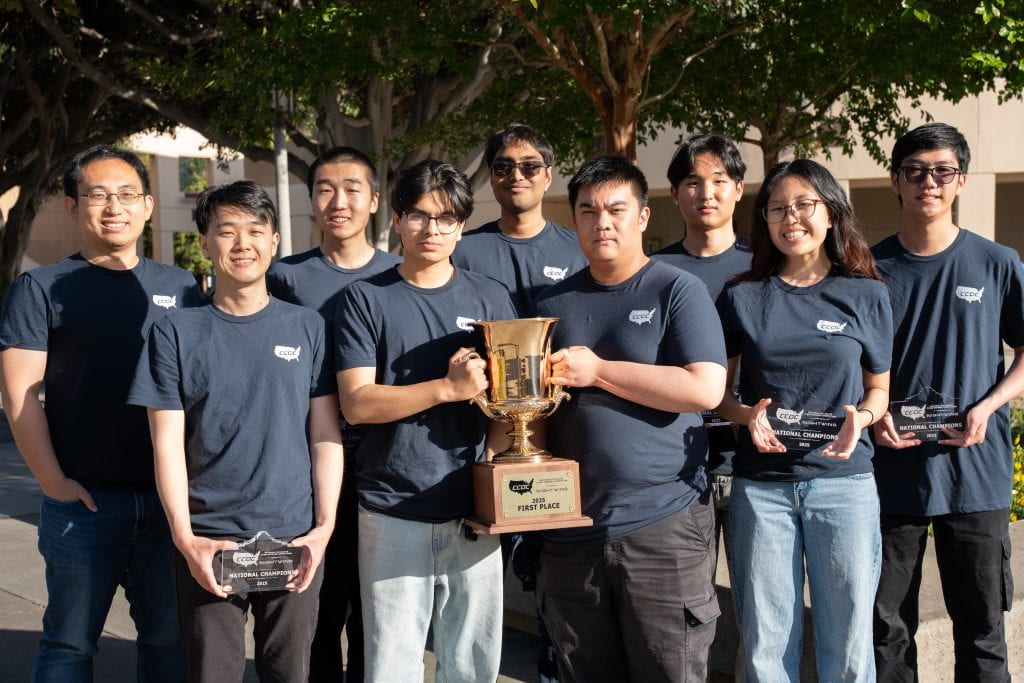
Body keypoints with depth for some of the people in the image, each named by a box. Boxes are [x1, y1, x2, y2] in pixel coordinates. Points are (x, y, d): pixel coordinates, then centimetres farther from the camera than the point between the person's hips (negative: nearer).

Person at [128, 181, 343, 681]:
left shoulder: (307, 327, 4)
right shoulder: (177, 332, 1)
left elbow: (325, 433, 3)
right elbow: (168, 442, -2)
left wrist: (324, 526, -4)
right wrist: (184, 538, -9)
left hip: (294, 540, 1)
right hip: (208, 544, -1)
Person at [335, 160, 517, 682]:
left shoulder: (490, 299, 8)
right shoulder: (365, 299, 1)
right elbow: (357, 404, -8)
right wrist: (450, 388, -18)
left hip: (472, 509, 2)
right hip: (392, 511, -1)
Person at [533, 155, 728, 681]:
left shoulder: (678, 291, -3)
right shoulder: (553, 302, 12)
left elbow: (705, 389, -15)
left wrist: (598, 370, -13)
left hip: (664, 525, -4)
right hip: (571, 529, 5)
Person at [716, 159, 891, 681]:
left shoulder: (866, 296, 4)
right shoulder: (742, 297, 4)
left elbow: (878, 387, 12)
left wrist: (861, 417, -10)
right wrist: (748, 416, -12)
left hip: (844, 482, 0)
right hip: (761, 485, 0)